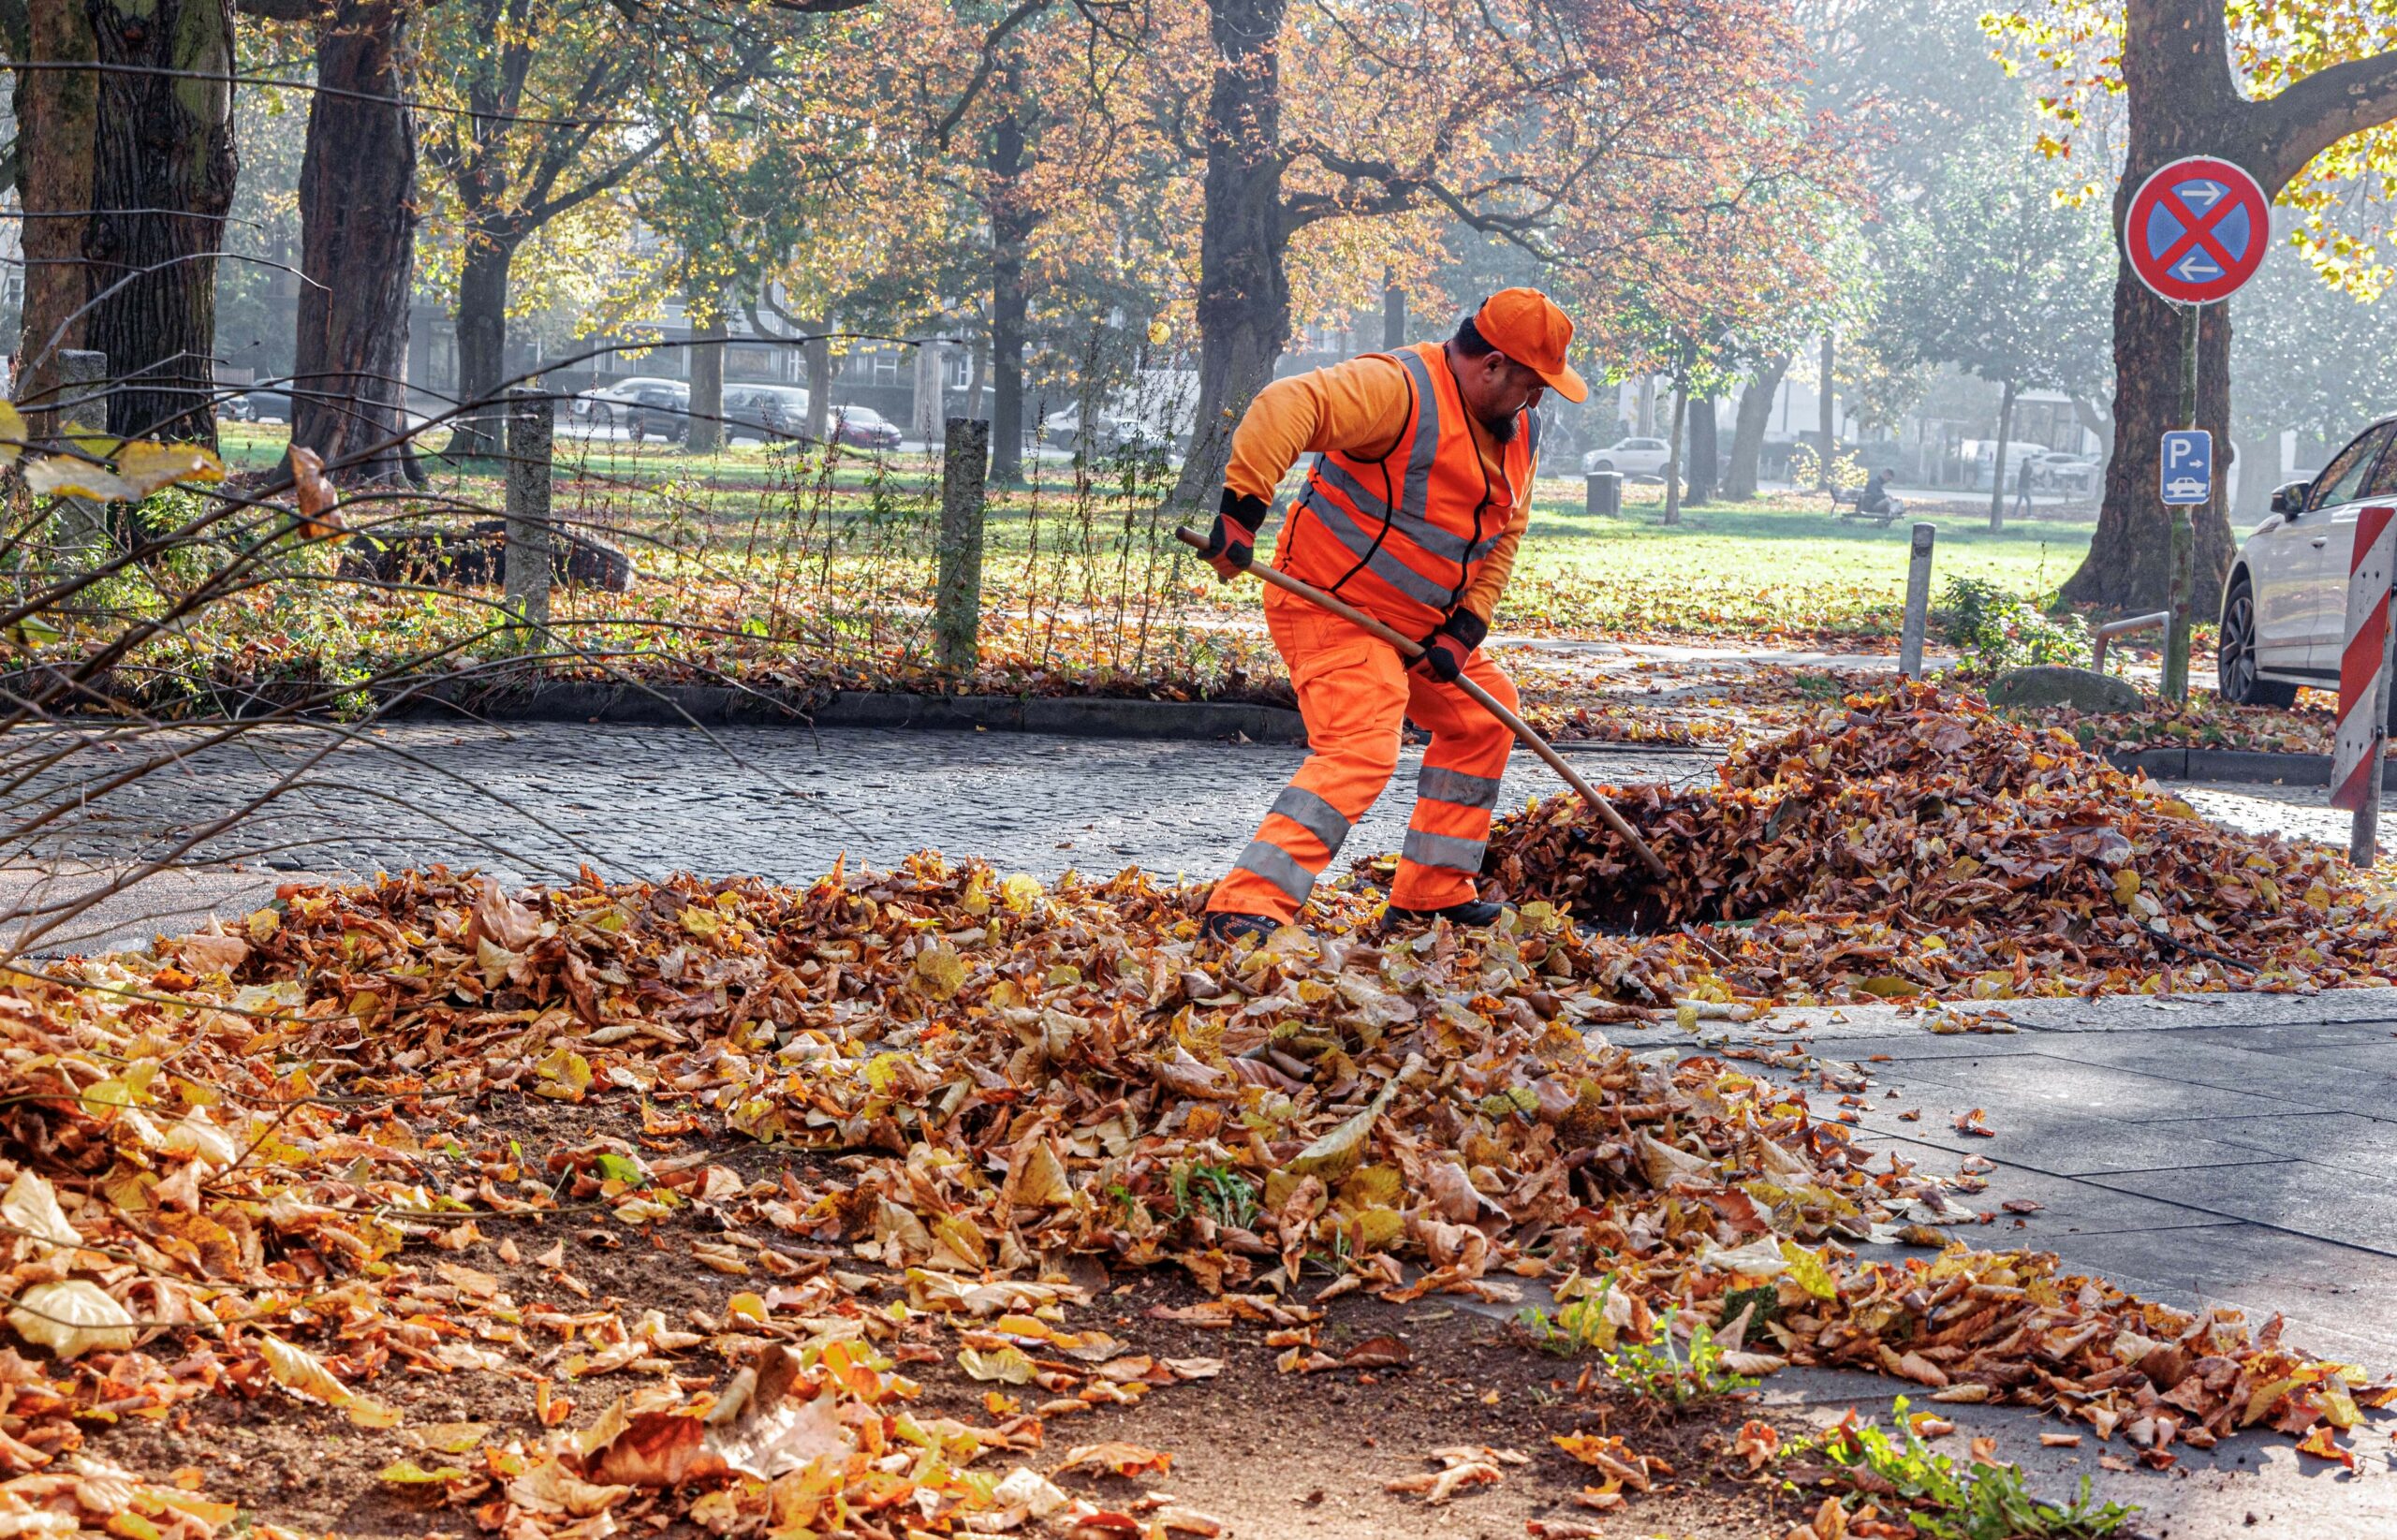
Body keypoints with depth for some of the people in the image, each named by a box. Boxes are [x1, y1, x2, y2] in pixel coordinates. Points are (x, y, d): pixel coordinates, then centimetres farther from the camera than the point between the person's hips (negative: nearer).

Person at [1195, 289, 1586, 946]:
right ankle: (1245, 905, -29)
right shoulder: (1397, 389, -23)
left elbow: (1502, 540, 13)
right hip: (1335, 607, -10)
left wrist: (1464, 630, -1)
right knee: (1361, 747, -25)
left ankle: (1432, 894, 26)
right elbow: (1285, 407, -35)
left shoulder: (1518, 431, 7)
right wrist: (1240, 513, -42)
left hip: (1418, 621, 10)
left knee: (1481, 716, 19)